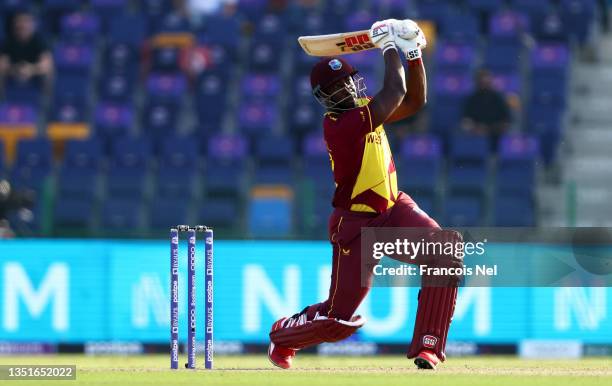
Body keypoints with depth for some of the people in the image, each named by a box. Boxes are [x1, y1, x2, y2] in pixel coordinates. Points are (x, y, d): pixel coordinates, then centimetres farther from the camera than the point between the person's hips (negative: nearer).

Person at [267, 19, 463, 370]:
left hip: (393, 210, 8)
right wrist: (389, 47, -14)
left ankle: (428, 347, -15)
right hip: (357, 225, -8)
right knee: (340, 318, -3)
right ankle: (282, 336, 32)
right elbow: (396, 92, -27)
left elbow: (415, 101, 9)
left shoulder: (362, 109, 3)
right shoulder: (342, 124, -24)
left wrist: (414, 55, -2)